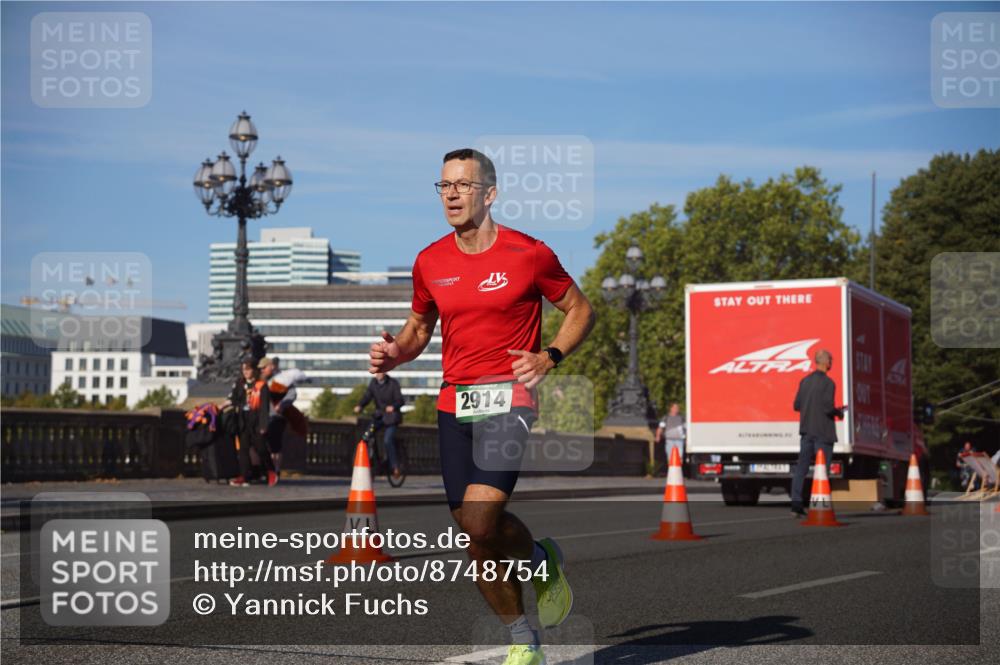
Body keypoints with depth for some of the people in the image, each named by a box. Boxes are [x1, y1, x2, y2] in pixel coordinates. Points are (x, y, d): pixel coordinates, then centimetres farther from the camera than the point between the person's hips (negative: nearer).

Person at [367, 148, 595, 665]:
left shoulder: (528, 254, -4)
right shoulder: (430, 262, 7)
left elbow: (580, 310, 7)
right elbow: (419, 327, 21)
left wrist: (547, 357, -9)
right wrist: (395, 353, -1)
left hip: (507, 397, -5)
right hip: (454, 403, 5)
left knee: (479, 523, -21)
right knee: (476, 531, 5)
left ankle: (537, 558, 13)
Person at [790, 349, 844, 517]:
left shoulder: (805, 381, 7)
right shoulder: (828, 383, -13)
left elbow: (796, 405, 9)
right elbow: (828, 407, -19)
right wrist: (838, 412, 0)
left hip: (806, 430, 6)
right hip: (823, 431, -6)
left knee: (801, 468, 7)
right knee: (822, 469, -1)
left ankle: (796, 504, 5)